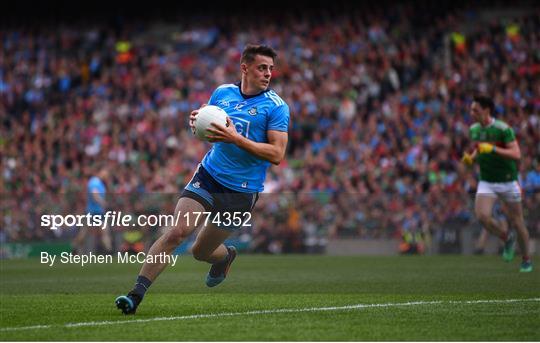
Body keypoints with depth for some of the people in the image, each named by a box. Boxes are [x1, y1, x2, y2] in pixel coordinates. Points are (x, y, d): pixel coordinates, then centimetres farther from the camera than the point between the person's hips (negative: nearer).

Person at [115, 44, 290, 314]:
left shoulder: (276, 106, -8)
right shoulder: (222, 93, 5)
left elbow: (277, 154, -14)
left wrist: (236, 139, -23)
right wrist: (196, 122, -6)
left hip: (242, 191, -2)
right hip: (207, 177, 2)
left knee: (201, 252, 7)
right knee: (176, 232, -17)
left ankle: (225, 256, 45)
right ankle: (137, 293, -13)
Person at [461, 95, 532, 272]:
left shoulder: (503, 129, -17)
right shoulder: (474, 129, 3)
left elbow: (516, 154, -24)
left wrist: (493, 149, -32)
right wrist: (471, 158, -2)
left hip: (508, 181, -4)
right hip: (486, 182, 5)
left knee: (516, 221, 3)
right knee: (482, 216, -18)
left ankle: (526, 260, 24)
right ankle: (507, 238, 11)